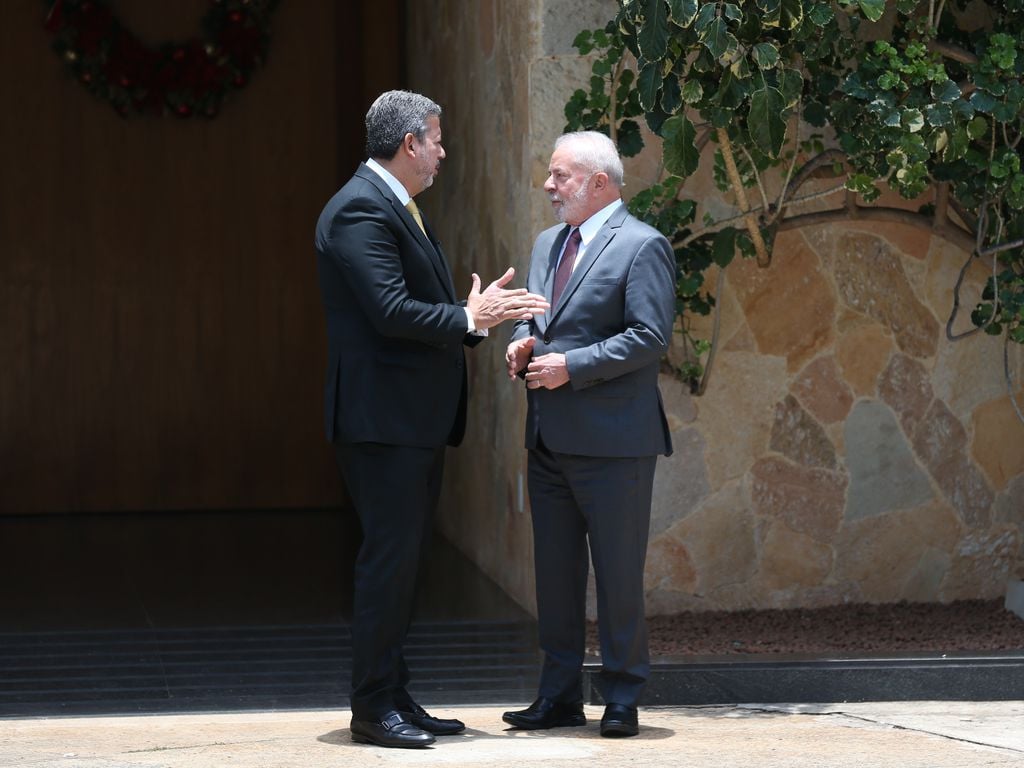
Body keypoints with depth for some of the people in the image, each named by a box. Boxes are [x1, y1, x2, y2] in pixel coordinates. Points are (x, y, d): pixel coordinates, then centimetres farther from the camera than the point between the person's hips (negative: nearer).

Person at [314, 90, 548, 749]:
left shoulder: (398, 207, 19)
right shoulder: (360, 210, -15)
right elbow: (391, 311, -23)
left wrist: (479, 314, 4)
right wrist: (469, 319, -16)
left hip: (420, 421, 11)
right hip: (383, 417, -11)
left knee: (403, 558, 13)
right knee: (389, 558, -8)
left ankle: (393, 695, 19)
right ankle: (374, 706, -2)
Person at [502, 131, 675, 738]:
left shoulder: (642, 246, -8)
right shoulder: (549, 244, 17)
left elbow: (650, 337, -16)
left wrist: (571, 366, -18)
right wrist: (523, 341, 1)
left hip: (612, 440, -8)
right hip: (550, 438, 8)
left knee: (619, 574, -1)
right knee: (556, 572, 11)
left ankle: (622, 699, 7)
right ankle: (561, 696, 18)